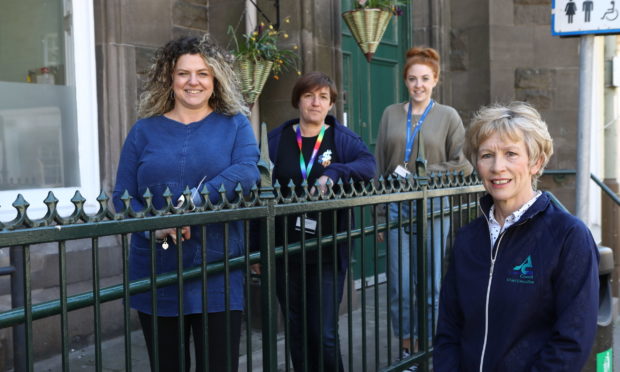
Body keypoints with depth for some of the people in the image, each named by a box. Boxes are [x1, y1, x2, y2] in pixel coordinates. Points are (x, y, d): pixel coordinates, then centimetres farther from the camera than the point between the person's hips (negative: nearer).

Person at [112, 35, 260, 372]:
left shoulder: (234, 125, 6)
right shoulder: (145, 130, 8)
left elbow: (248, 170, -13)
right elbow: (122, 196, 3)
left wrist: (194, 203, -26)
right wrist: (154, 226, -17)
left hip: (219, 278, -1)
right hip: (157, 279, 2)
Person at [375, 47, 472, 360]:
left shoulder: (448, 116, 4)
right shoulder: (391, 114, 11)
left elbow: (462, 165, 1)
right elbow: (380, 166, 12)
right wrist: (379, 214, 8)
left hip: (432, 207, -2)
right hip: (397, 205, 2)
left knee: (431, 283, 1)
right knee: (400, 285, 1)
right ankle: (407, 346, 16)